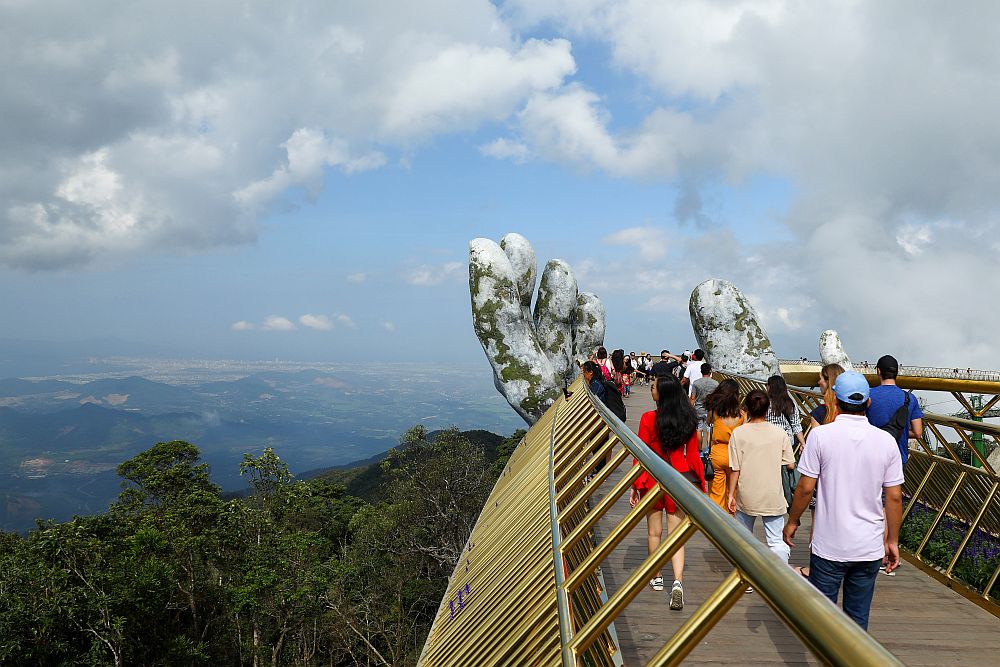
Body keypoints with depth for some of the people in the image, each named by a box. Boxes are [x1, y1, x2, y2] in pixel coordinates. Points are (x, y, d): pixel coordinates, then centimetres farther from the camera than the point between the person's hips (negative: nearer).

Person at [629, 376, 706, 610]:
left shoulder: (648, 419, -13)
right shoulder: (688, 420, -2)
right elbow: (693, 455, 2)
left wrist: (635, 487, 0)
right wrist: (699, 484, 13)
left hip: (653, 478, -2)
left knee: (654, 532, 15)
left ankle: (657, 577, 28)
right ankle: (678, 581, -11)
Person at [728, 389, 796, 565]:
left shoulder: (738, 433, -10)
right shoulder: (779, 433, -7)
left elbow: (735, 469, -8)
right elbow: (791, 464, 0)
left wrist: (731, 494, 2)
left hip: (746, 497, 0)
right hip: (773, 498, 0)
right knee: (776, 541, 5)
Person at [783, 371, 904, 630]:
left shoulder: (820, 435, -11)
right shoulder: (886, 441, -2)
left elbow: (805, 487, -10)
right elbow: (894, 496, 1)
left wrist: (792, 521, 6)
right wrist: (892, 541, 11)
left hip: (829, 546, -3)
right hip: (870, 548, 3)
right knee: (859, 617, 14)